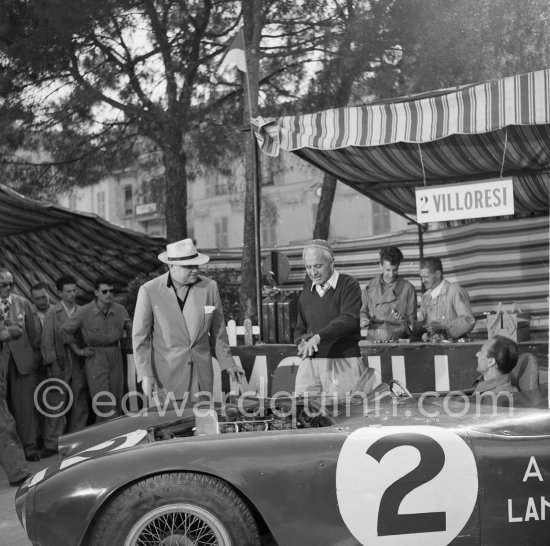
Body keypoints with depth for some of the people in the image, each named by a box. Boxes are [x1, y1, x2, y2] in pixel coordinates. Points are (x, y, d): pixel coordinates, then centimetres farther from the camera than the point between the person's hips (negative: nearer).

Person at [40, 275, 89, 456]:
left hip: (79, 365, 2)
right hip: (59, 365, -2)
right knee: (56, 404, -3)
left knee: (79, 404, 5)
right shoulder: (52, 313, 1)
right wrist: (52, 364, -6)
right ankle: (51, 444, 2)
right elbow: (47, 341, 0)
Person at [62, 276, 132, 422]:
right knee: (103, 402, -10)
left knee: (117, 400, 6)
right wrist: (78, 350, 2)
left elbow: (130, 330, 16)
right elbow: (65, 330, 2)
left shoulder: (120, 310, 2)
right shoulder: (84, 312, -7)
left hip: (116, 357, 4)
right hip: (95, 357, -4)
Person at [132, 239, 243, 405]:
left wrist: (227, 363, 14)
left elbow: (217, 330, 12)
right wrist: (145, 374, -11)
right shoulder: (149, 291, -7)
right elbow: (140, 336, -3)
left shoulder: (209, 287, 1)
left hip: (201, 376, 2)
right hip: (166, 378, -2)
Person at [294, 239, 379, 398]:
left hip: (343, 362, -5)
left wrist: (318, 337, -28)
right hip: (309, 363, 5)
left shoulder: (348, 285, -3)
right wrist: (301, 342, -1)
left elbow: (349, 320, -17)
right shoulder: (307, 290, 17)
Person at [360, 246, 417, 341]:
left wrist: (403, 321, -12)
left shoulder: (408, 288, 5)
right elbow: (363, 311, 21)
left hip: (397, 340, -2)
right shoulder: (370, 287, 11)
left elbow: (412, 319, 8)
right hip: (373, 340, 2)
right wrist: (363, 320, 1)